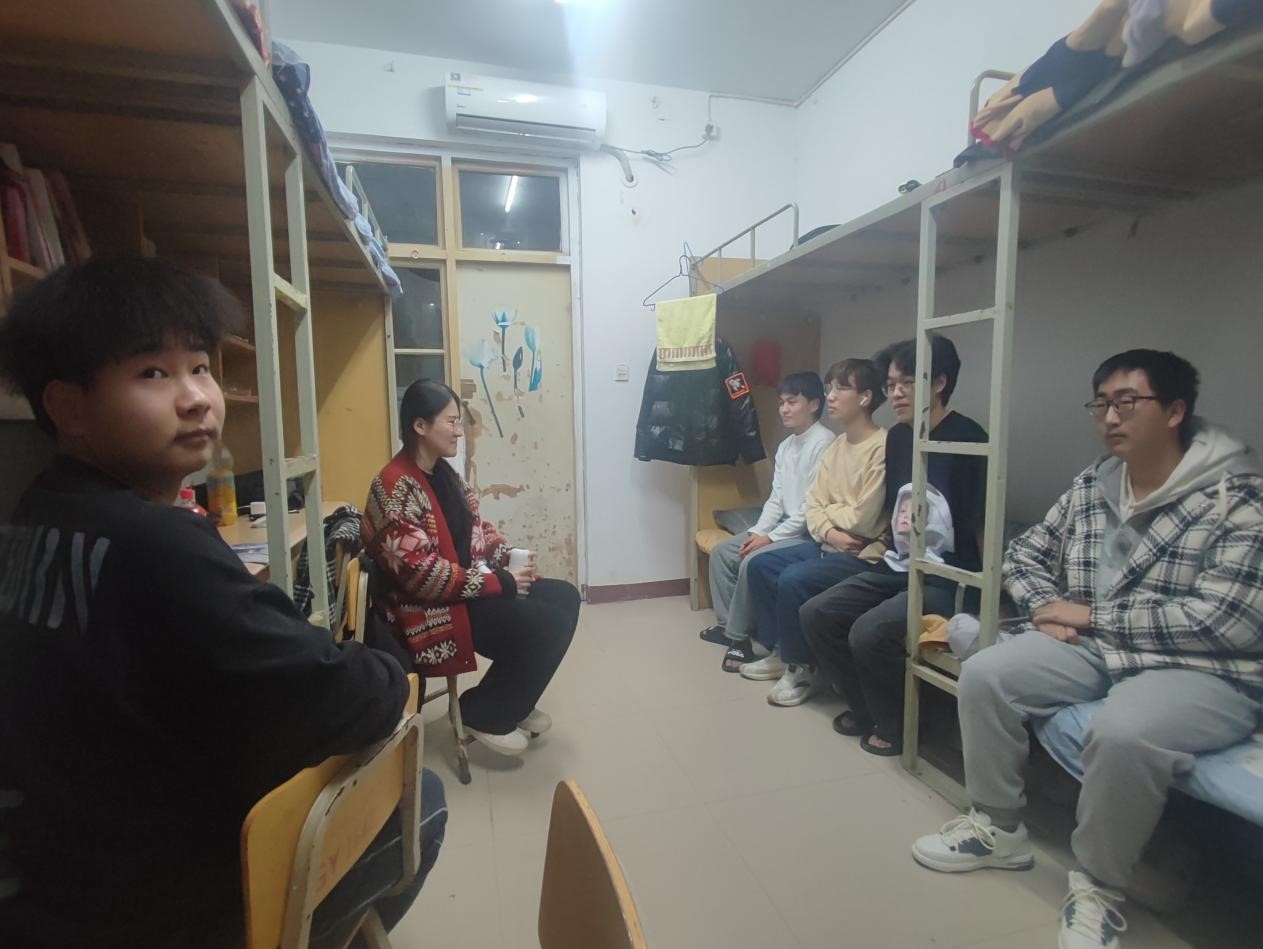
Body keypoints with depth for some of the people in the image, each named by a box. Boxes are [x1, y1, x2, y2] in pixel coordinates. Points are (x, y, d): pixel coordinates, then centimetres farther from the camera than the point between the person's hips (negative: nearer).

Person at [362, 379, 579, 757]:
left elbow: (476, 528, 16)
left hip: (469, 587, 9)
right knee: (550, 623, -19)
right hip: (431, 612, -9)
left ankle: (513, 700, 15)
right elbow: (422, 574, -26)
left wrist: (509, 558, -3)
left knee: (565, 597, 1)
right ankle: (485, 713, 2)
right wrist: (499, 582, -21)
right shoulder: (396, 487, -21)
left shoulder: (443, 472, 8)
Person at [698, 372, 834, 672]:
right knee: (721, 553, 3)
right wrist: (757, 531, -4)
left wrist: (770, 537, -20)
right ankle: (726, 623, 13)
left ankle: (739, 637, -9)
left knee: (752, 563, -26)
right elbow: (776, 498, 12)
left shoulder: (823, 443, -17)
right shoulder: (785, 446, 12)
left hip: (808, 533, -9)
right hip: (784, 528, 9)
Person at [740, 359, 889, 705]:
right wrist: (829, 531, -13)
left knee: (793, 581, -25)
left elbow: (862, 519, -21)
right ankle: (782, 653, 16)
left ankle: (802, 668, -3)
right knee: (760, 566, 4)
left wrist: (827, 509, -3)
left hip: (865, 554, -9)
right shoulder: (836, 446, 9)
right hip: (829, 545, 9)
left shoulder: (883, 447, -18)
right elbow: (813, 507, 7)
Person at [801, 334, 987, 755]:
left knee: (869, 632, -27)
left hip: (948, 576, -7)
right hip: (899, 567, 8)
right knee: (815, 613, -4)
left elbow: (980, 526, -15)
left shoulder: (967, 439, -14)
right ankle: (866, 708, 15)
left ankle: (893, 724, 3)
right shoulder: (897, 437, 8)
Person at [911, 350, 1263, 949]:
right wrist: (1047, 610, -6)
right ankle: (999, 828, 8)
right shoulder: (1090, 486, 5)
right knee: (984, 675, -12)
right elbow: (1025, 553, 14)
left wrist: (1092, 616, -18)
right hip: (1097, 648, 6)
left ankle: (1099, 884, -7)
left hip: (1206, 670, -6)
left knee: (1123, 733, -35)